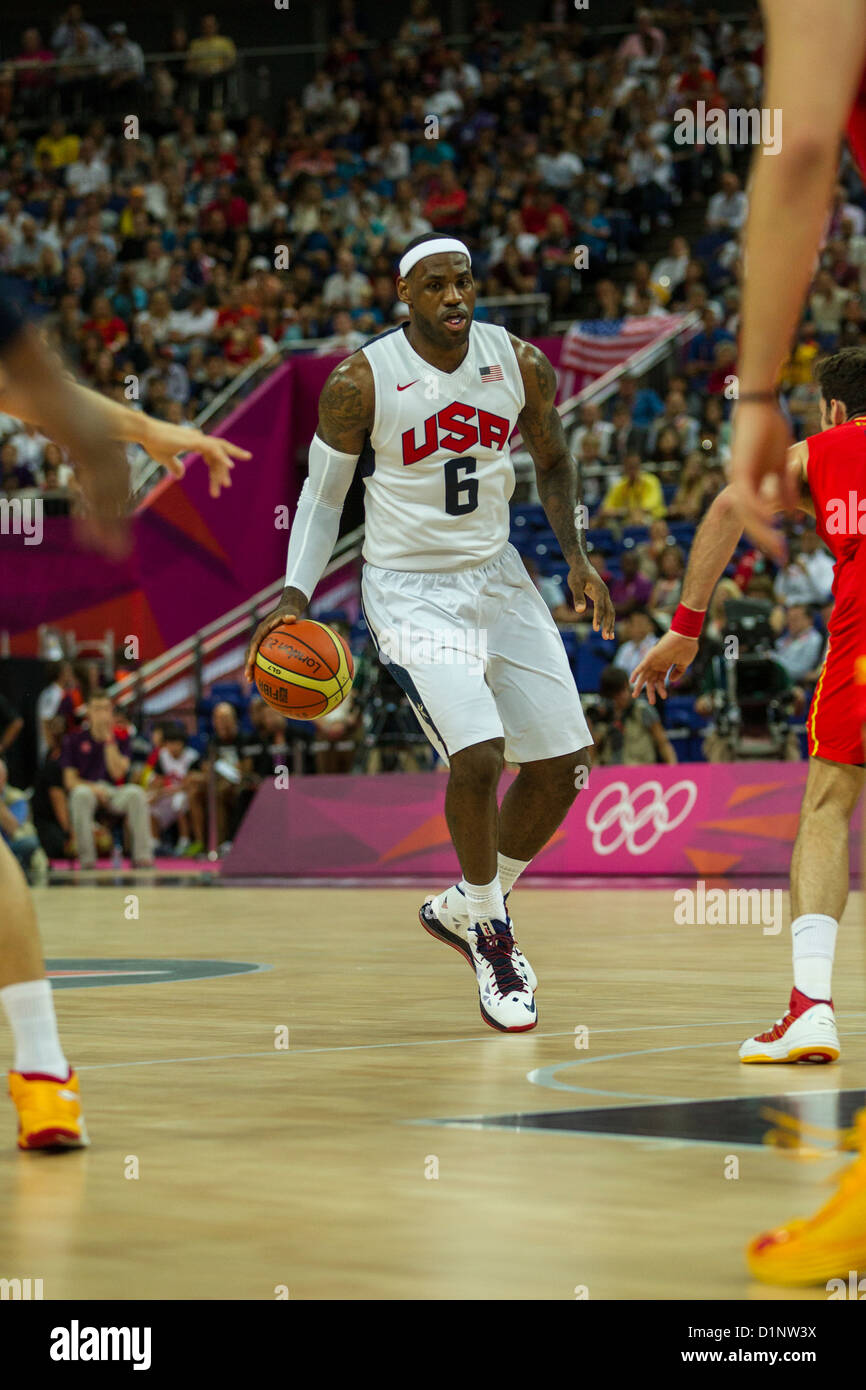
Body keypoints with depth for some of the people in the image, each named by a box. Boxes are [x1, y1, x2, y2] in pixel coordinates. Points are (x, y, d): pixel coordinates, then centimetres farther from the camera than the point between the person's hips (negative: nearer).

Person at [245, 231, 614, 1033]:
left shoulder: (521, 364, -4)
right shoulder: (360, 382, -14)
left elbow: (552, 461, 12)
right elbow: (323, 494, -3)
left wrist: (575, 557, 0)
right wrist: (295, 595, -14)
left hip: (496, 576, 5)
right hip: (410, 590, -5)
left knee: (561, 768, 6)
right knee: (477, 756, -23)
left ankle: (463, 908, 28)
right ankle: (489, 932, 1)